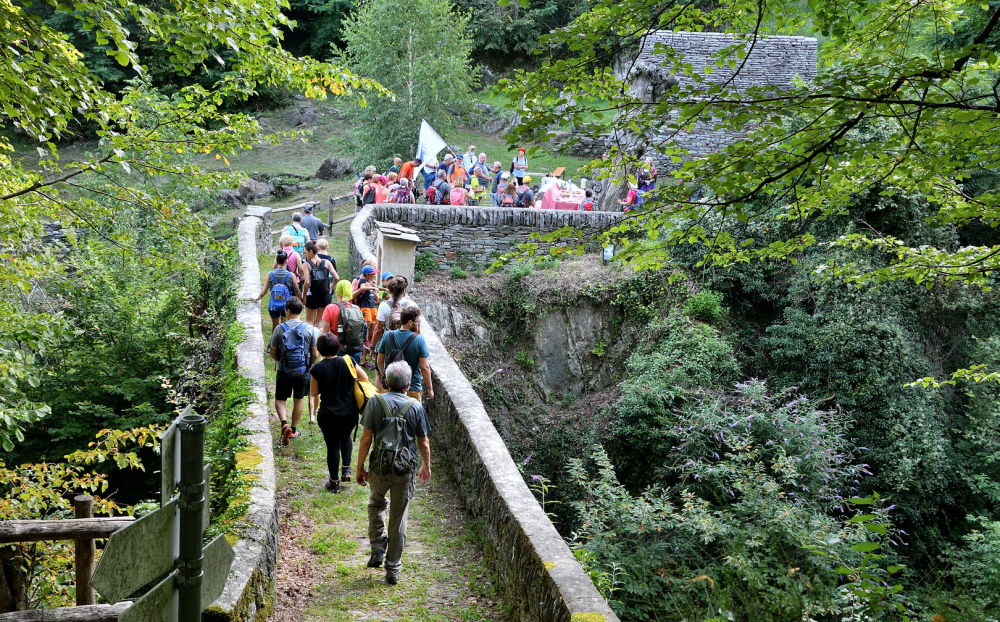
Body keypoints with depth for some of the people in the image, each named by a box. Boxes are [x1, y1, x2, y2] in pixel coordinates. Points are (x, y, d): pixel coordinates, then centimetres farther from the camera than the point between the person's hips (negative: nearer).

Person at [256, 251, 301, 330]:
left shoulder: (270, 274, -6)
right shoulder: (291, 275, -9)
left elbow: (264, 291, -1)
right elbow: (297, 291, -1)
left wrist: (257, 298, 18)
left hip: (273, 305, 2)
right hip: (287, 305, -2)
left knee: (275, 327, 19)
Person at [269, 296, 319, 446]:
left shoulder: (279, 329, -10)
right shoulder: (309, 330, -7)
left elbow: (273, 353, -4)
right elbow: (315, 355, -3)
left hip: (284, 371, -1)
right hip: (302, 372, 1)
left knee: (280, 399, 13)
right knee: (298, 400, 16)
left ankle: (284, 424, -10)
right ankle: (293, 430, 26)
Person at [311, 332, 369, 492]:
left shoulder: (317, 368, -11)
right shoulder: (347, 362, -8)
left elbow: (314, 393, -2)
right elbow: (365, 379, 1)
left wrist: (314, 408, 18)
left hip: (328, 415, -2)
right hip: (350, 413, 2)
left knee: (332, 445, 10)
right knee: (345, 437, 29)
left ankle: (334, 482, 21)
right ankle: (346, 469, 19)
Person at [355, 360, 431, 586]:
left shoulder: (375, 402, -7)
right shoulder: (416, 407, -5)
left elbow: (366, 439, -8)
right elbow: (423, 443, 1)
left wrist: (360, 468, 3)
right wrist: (426, 466, 18)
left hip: (379, 467, 0)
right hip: (405, 469, 0)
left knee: (376, 503, 29)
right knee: (398, 518, 11)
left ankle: (378, 549, 18)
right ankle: (392, 570, 17)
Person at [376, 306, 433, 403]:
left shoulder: (387, 336, -4)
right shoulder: (419, 339, -15)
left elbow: (380, 361, 6)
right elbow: (424, 367, -14)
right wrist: (430, 388, -3)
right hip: (413, 389, -3)